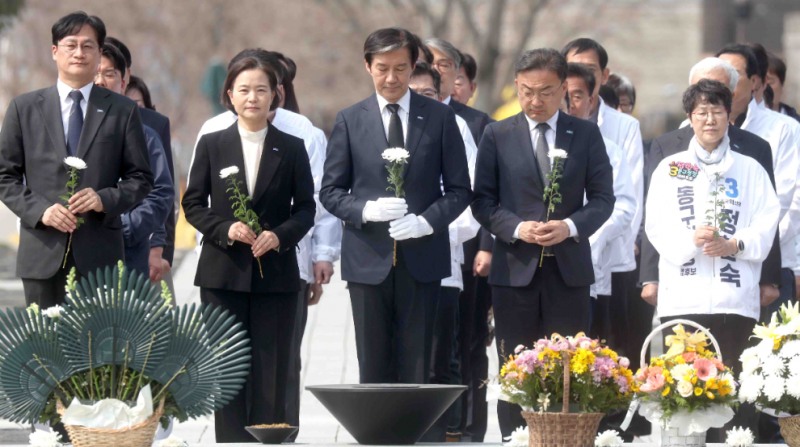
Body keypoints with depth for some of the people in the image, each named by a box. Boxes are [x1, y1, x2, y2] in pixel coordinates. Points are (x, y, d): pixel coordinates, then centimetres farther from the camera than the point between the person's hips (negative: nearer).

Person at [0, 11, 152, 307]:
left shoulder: (122, 111, 9)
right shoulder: (24, 108, 10)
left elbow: (141, 178, 9)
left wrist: (105, 199, -10)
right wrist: (40, 210, -8)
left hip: (99, 253, -1)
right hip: (43, 253, 1)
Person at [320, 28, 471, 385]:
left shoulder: (439, 117, 6)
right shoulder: (350, 121, 7)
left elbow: (459, 189, 5)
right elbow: (330, 191, 6)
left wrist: (427, 221, -13)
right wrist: (367, 210, -14)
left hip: (421, 258, 0)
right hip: (369, 259, 0)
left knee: (417, 368, 0)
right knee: (374, 368, 2)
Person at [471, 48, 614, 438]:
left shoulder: (586, 135, 7)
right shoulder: (497, 136, 5)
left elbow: (602, 198, 6)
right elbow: (483, 201, 3)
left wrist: (571, 227, -13)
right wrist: (517, 229, -15)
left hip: (569, 269, 0)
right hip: (515, 269, 0)